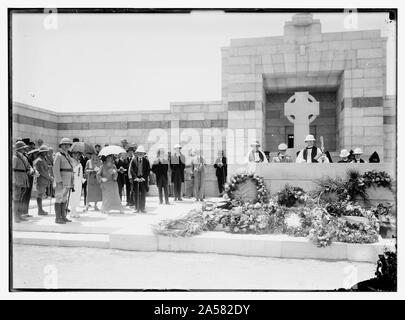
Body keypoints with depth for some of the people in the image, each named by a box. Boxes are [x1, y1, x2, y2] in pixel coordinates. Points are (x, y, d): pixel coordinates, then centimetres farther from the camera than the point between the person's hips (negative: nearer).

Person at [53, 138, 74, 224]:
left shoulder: (67, 155, 17)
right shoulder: (58, 155, -9)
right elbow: (56, 169, -15)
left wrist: (71, 182, 17)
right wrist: (59, 181, -21)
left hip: (68, 180, 8)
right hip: (61, 179, -8)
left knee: (65, 199, 10)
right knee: (59, 198, -5)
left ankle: (63, 217, 16)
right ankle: (57, 218, -1)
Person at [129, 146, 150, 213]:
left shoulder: (146, 161, 5)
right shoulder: (133, 160, 3)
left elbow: (148, 170, 3)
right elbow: (131, 170, 0)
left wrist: (143, 177, -7)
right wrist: (136, 177, -9)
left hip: (143, 179, 1)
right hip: (136, 179, 0)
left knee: (143, 194, 1)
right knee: (136, 194, 1)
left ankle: (142, 208, 8)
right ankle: (137, 208, 6)